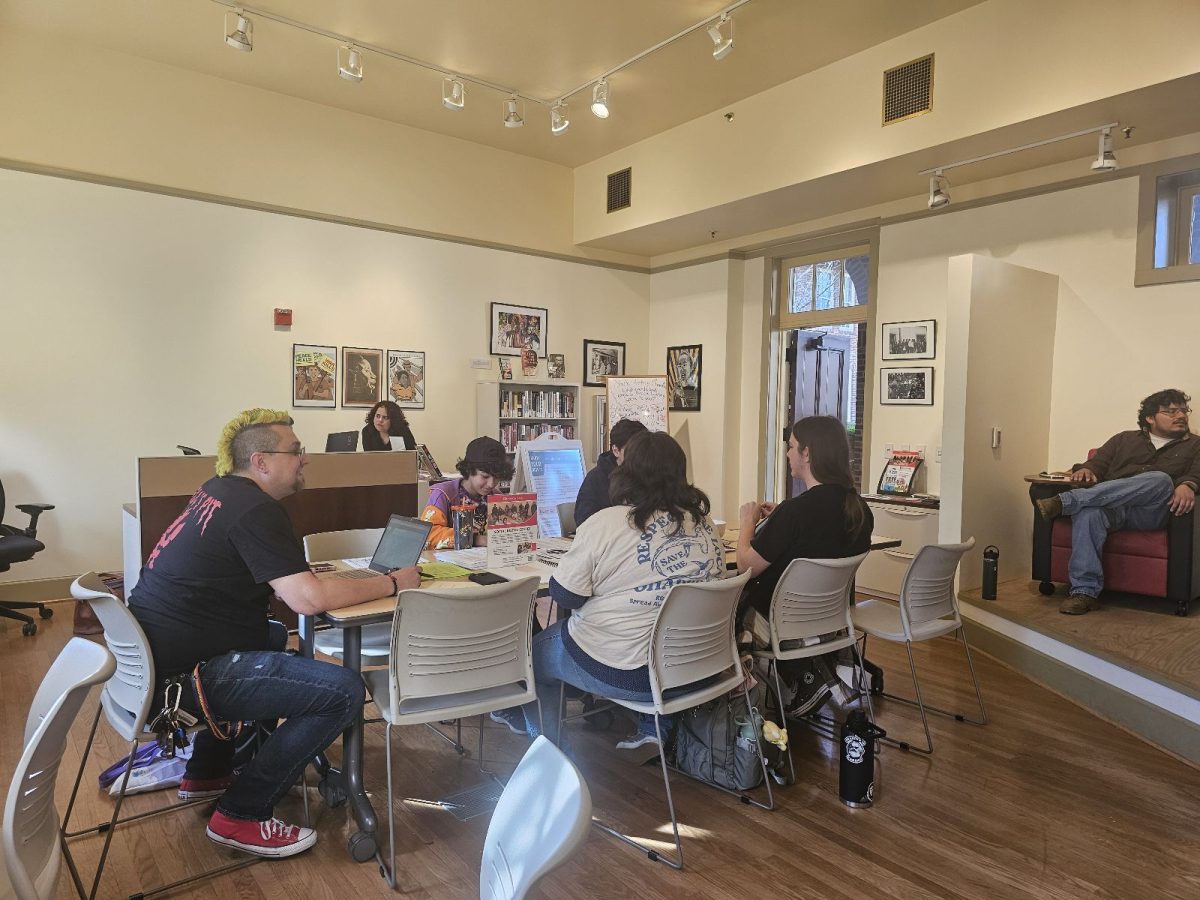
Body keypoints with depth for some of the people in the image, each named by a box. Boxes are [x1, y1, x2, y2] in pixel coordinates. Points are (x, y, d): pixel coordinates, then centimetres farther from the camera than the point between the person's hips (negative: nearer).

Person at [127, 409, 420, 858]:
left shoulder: (218, 491, 10)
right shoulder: (255, 509, -18)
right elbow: (309, 599, -25)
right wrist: (393, 583, -14)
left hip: (152, 653, 10)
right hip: (183, 673, -10)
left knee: (273, 639, 35)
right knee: (344, 691, -15)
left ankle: (207, 772, 36)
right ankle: (240, 815, 0)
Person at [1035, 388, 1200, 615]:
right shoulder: (1124, 439, 29)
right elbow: (1099, 462, 17)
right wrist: (1086, 469, -9)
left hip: (1149, 513, -1)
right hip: (1112, 506, 1)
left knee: (1161, 479, -36)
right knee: (1088, 511, -37)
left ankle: (1065, 501, -41)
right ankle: (1085, 592, -39)